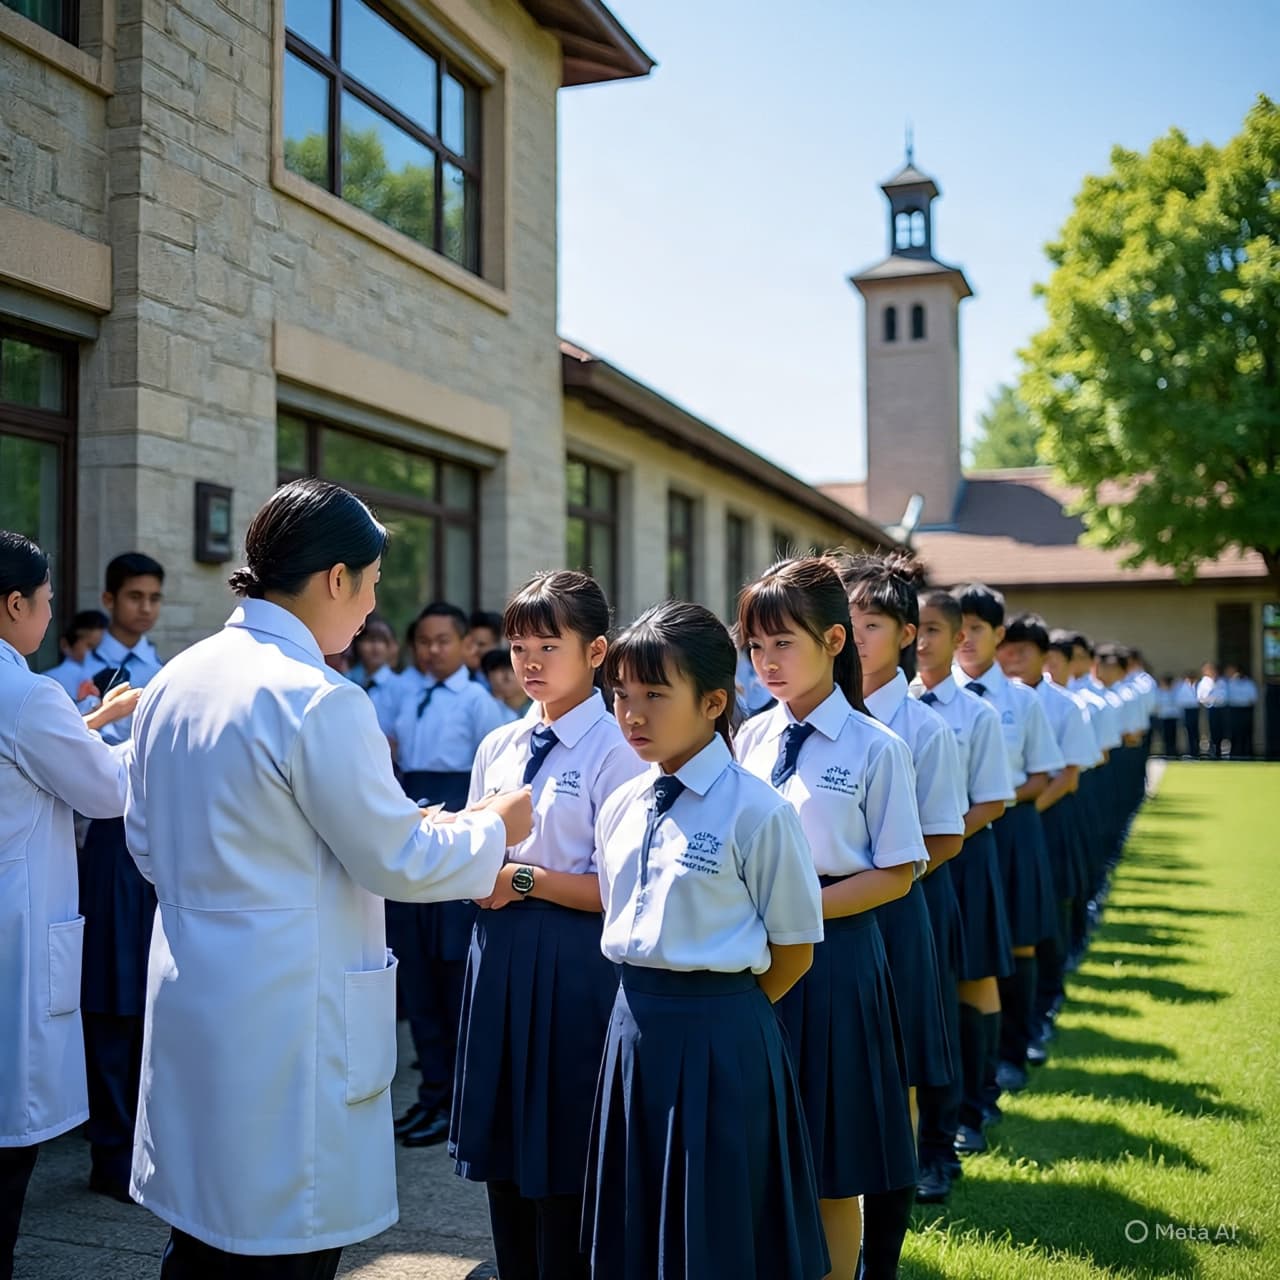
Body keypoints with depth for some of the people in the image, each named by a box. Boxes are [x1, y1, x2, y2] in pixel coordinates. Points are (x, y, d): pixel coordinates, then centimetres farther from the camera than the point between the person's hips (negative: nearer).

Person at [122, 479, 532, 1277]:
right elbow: (400, 861, -13)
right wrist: (494, 829, 3)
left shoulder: (174, 682, 5)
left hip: (192, 1003, 8)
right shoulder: (318, 699, -20)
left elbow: (147, 843, 14)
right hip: (289, 1022, -8)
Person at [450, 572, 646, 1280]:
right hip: (498, 956, 7)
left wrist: (524, 880, -17)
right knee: (505, 1151, 17)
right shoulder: (497, 747, 9)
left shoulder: (616, 752, -11)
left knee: (564, 1168, 6)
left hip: (573, 966, -6)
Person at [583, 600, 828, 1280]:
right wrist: (647, 1002, 9)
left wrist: (719, 1011, 0)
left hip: (721, 1038, -6)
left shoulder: (756, 810, -14)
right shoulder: (620, 808, 5)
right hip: (634, 1025, 6)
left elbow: (793, 947, -8)